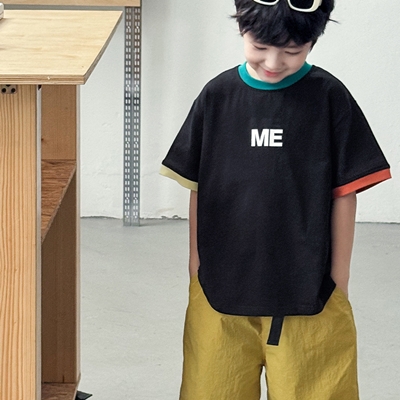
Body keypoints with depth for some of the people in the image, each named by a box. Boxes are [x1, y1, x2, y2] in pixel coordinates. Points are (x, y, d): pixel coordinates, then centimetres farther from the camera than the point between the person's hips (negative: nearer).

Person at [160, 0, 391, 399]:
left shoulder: (329, 97, -6)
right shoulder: (217, 95, -1)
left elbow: (345, 191, -2)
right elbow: (197, 187, 6)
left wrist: (338, 276, -1)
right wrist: (196, 262, 7)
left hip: (307, 286, -2)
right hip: (222, 282, 2)